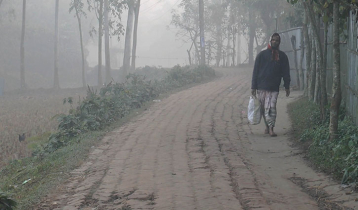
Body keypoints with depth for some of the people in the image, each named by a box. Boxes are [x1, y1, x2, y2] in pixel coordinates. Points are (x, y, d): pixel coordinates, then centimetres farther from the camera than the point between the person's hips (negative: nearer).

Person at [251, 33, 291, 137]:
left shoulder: (282, 56, 10)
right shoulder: (262, 54, 5)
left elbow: (286, 72, 14)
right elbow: (255, 71, 4)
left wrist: (287, 86, 7)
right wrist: (253, 86, 0)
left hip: (274, 88, 0)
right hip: (262, 87, 0)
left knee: (271, 108, -11)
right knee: (264, 108, 6)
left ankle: (271, 128, -15)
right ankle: (268, 126, 19)